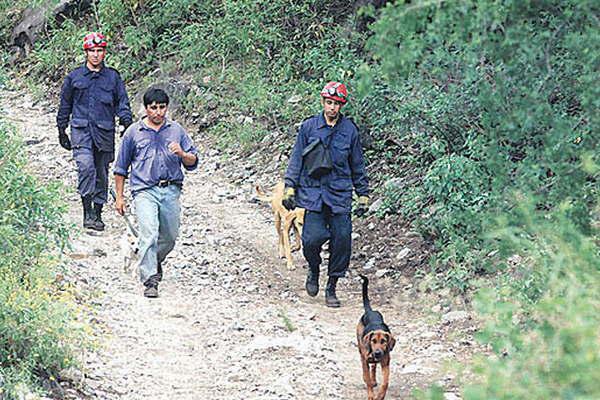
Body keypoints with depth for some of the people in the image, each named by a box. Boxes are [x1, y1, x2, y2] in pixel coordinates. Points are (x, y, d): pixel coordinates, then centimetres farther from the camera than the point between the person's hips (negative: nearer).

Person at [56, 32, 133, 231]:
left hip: (104, 132, 2)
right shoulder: (74, 77, 7)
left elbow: (122, 103, 10)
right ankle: (87, 212, -19)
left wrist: (127, 124, -5)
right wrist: (62, 131, 15)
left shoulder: (113, 77, 8)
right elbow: (65, 105, 15)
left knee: (101, 173, 7)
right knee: (86, 167, -20)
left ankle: (98, 213, 17)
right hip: (81, 130, -1)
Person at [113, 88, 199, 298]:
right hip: (145, 191, -3)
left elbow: (193, 162, 9)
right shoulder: (134, 132, 5)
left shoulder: (176, 130, 9)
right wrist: (119, 197, 11)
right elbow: (121, 168, 13)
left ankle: (155, 261, 44)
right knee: (149, 234, -19)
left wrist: (182, 154, -14)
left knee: (169, 237, 13)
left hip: (171, 191, 3)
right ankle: (150, 281, -20)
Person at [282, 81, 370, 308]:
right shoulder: (309, 127, 2)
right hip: (313, 193, -1)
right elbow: (297, 159, 7)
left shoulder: (350, 130, 5)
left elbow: (358, 166, 13)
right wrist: (289, 188, 1)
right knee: (313, 238, -16)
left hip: (340, 195, 1)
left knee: (341, 241, -2)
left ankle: (331, 288, 14)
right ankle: (313, 270, 17)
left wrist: (363, 195, 13)